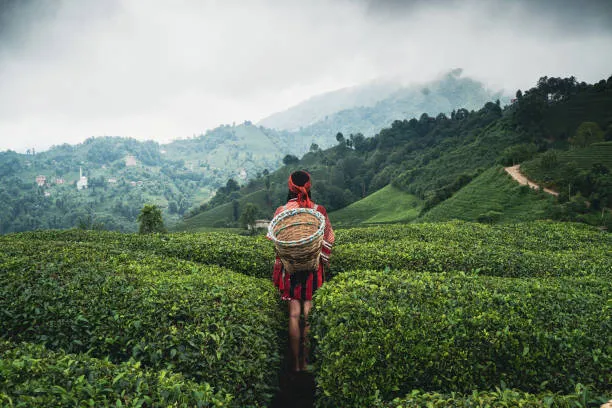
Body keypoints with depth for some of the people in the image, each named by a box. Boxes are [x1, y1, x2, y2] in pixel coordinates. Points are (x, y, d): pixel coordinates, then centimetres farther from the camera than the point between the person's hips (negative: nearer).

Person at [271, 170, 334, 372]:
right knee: (309, 313, 8)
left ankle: (295, 363, 10)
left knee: (294, 314, 5)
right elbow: (328, 240, -3)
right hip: (313, 267, 1)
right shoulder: (319, 210, -4)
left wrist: (277, 270, 4)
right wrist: (323, 264, 9)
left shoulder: (281, 211, -6)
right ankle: (306, 361, 14)